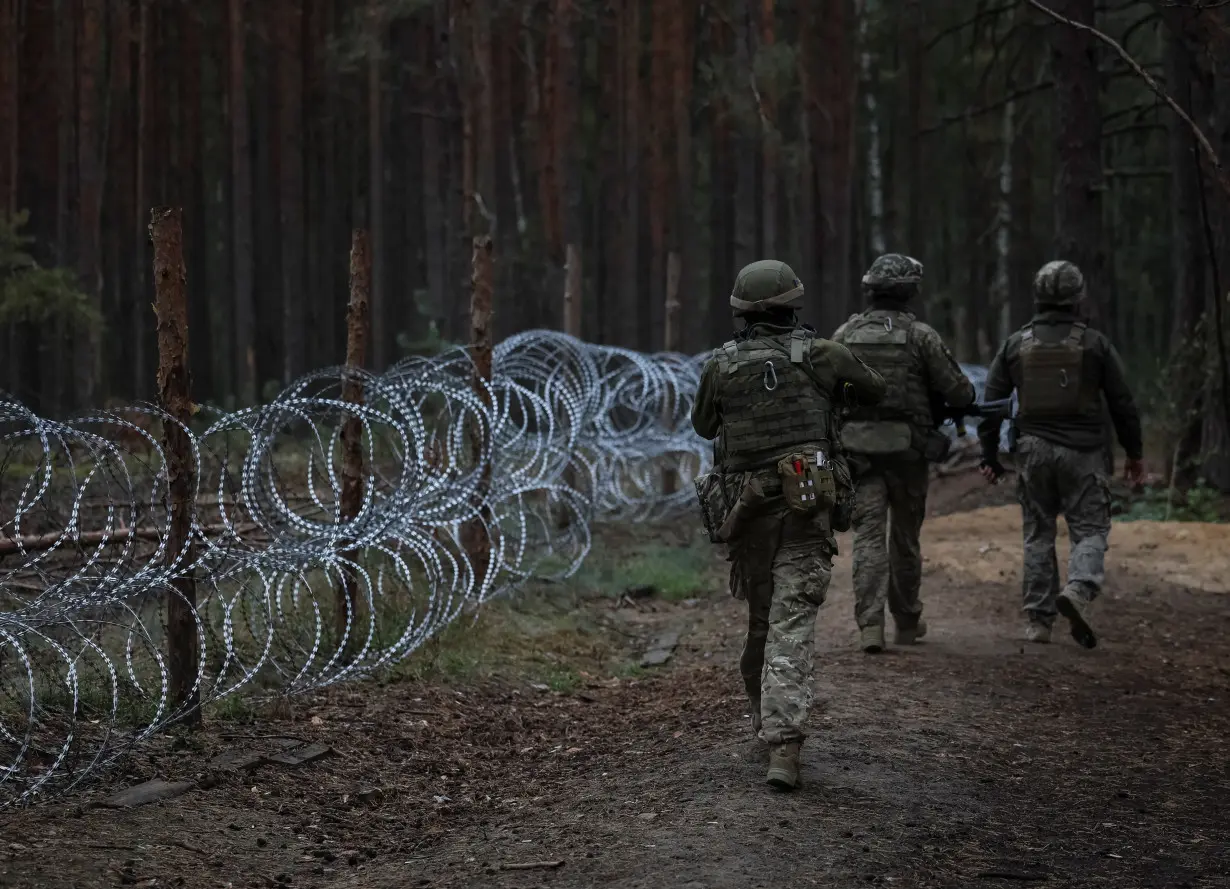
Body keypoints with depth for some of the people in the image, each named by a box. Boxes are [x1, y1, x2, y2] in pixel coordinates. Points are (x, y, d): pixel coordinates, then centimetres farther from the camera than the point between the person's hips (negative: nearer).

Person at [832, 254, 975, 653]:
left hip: (858, 447, 1)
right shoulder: (921, 336, -6)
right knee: (905, 535, 14)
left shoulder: (845, 335, 2)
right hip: (907, 449, -1)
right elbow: (960, 393, -6)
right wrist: (964, 395, 17)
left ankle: (870, 624, -16)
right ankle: (906, 621, 27)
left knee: (868, 535, -1)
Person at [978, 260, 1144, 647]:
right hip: (1083, 452, -2)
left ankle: (1038, 621, 8)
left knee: (1038, 536, 10)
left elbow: (991, 402, 6)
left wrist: (990, 455, 13)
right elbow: (1122, 402, 2)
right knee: (1090, 530, 2)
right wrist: (1134, 453, 12)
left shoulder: (1016, 345, 5)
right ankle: (1079, 589, -25)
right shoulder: (1095, 343, -2)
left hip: (1034, 451, 2)